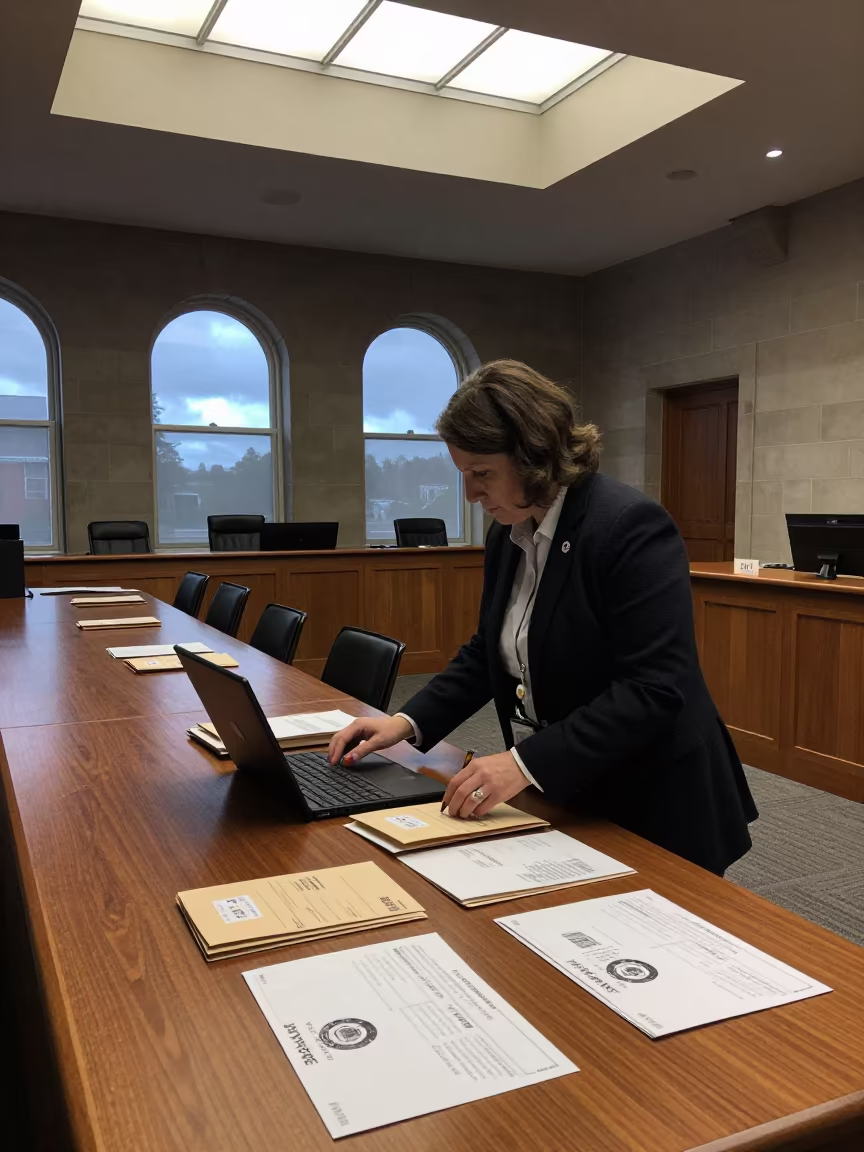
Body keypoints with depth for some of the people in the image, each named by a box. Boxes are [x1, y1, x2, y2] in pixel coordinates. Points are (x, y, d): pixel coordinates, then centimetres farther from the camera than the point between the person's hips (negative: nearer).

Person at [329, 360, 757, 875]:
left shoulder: (632, 526, -22)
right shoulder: (507, 535, 3)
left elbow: (652, 691, -27)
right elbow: (490, 653, 13)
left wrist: (526, 762, -31)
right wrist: (409, 721, 1)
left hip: (653, 809, -7)